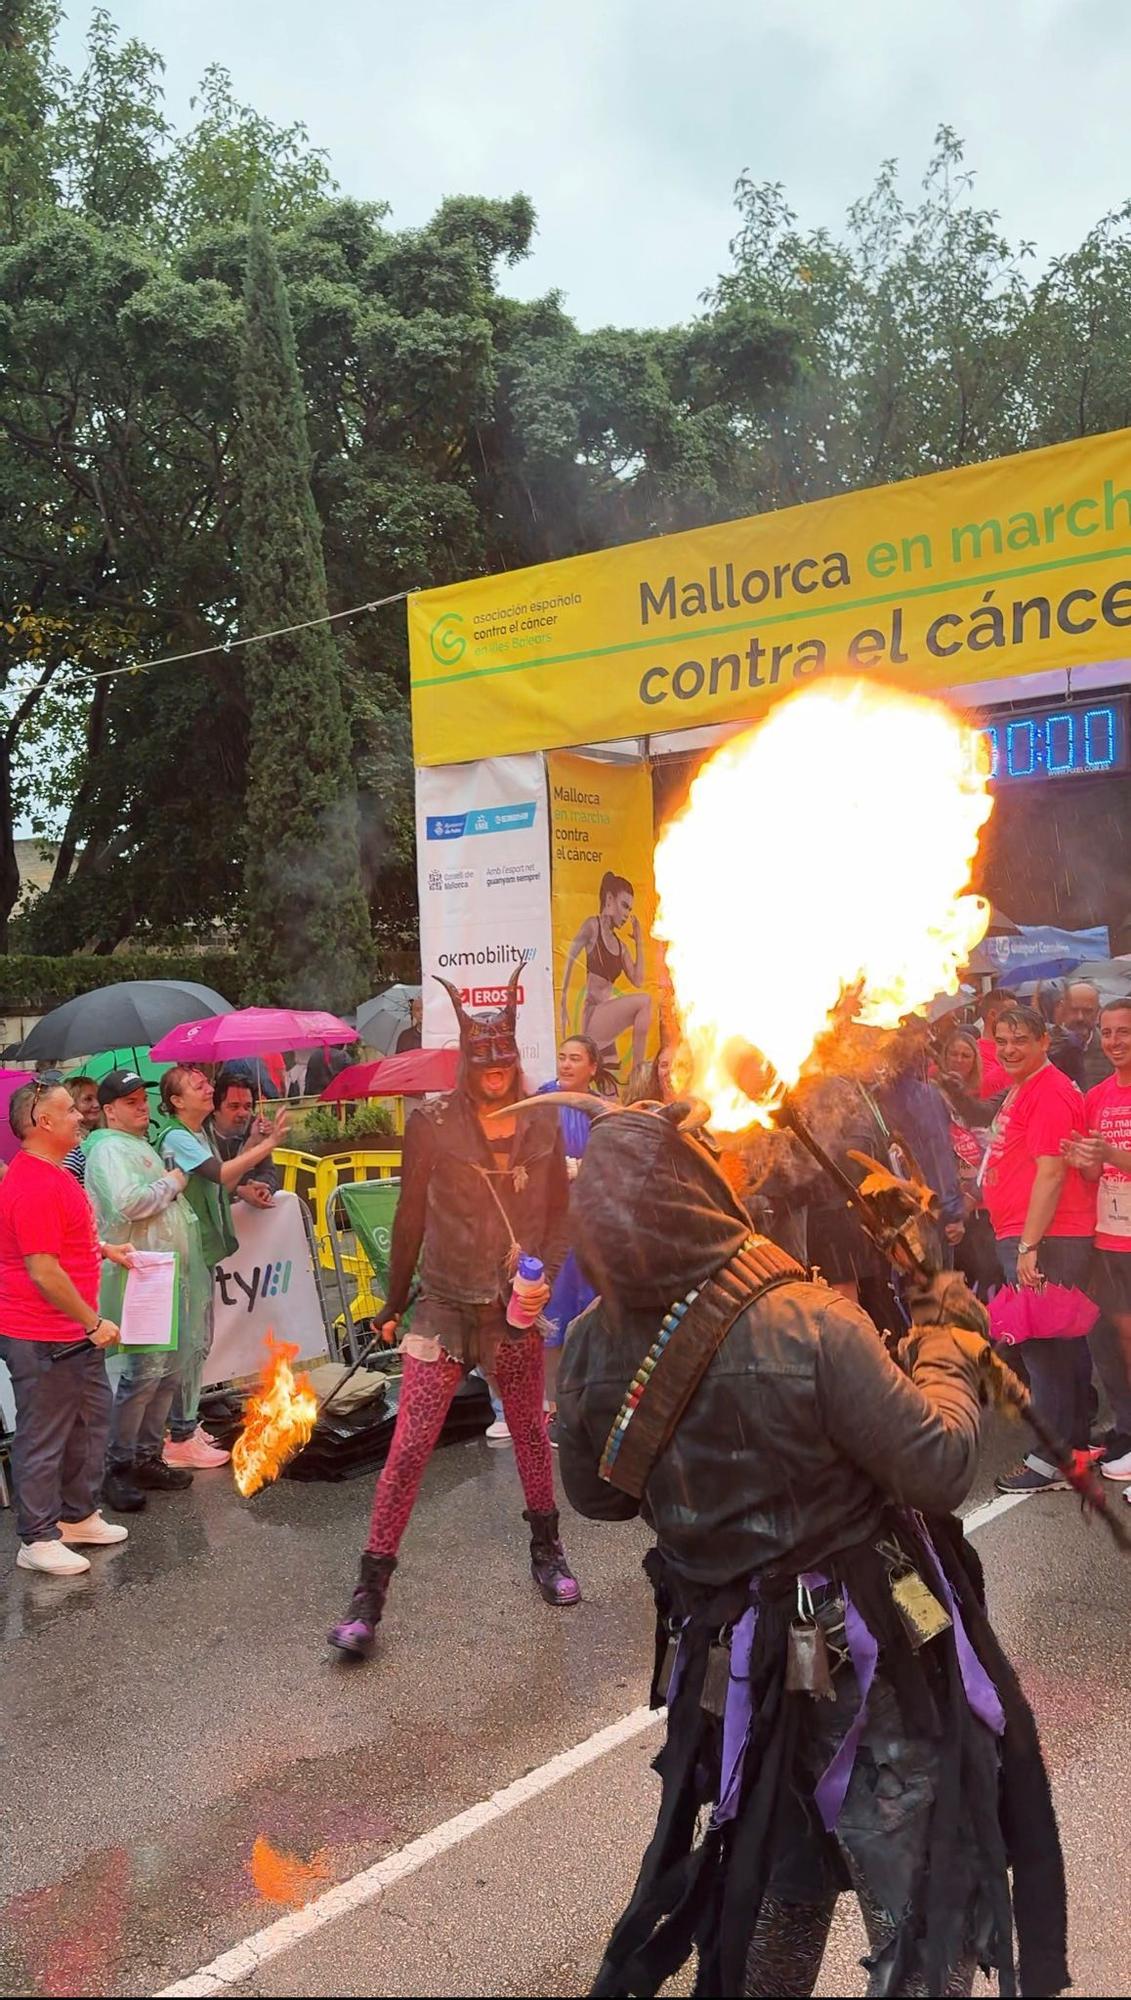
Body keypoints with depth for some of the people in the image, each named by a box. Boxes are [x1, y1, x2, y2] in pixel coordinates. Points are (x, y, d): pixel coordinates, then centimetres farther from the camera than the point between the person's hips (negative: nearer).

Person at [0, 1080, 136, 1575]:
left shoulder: (52, 1173, 11)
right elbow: (43, 1272, -25)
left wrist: (103, 1249, 16)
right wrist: (94, 1322, -18)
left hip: (73, 1333, 11)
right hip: (42, 1339, -11)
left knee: (90, 1420, 19)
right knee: (43, 1437, 3)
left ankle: (79, 1516, 33)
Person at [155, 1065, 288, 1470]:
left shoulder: (198, 1135, 15)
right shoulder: (176, 1137, -15)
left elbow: (220, 1186, 13)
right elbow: (220, 1174, -28)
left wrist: (253, 1146, 4)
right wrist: (269, 1143, -28)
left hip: (203, 1250, 10)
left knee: (199, 1341, 16)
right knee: (189, 1342, -5)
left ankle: (186, 1424, 26)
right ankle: (181, 1440, 2)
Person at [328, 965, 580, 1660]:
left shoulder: (542, 1122, 1)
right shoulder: (432, 1122, -7)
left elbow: (561, 1212, 7)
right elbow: (411, 1219, 0)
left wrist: (546, 1275, -9)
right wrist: (394, 1306, 6)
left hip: (517, 1305, 3)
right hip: (446, 1304, -3)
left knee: (531, 1429, 17)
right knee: (411, 1445, -6)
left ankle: (547, 1550, 40)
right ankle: (370, 1590, 6)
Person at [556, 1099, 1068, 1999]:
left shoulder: (595, 1346, -13)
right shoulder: (809, 1325, -30)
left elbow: (597, 1496, 3)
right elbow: (940, 1467, -21)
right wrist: (948, 1341, -5)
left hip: (732, 1662, 5)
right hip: (868, 1661, -5)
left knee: (782, 1885, 29)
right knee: (924, 1908, 16)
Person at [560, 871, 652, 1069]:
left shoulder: (621, 945, 19)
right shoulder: (593, 926, -1)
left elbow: (637, 980, 15)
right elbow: (570, 959, -10)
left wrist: (638, 942, 16)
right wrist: (563, 1001, -15)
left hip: (607, 1019, 8)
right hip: (594, 1016, -8)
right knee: (644, 1001, -25)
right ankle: (637, 1071, -20)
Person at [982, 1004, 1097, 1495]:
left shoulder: (1050, 1092, -14)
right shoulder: (1020, 1090, 17)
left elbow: (1051, 1173, -20)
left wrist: (1029, 1245, -22)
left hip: (1044, 1239, -10)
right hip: (1024, 1237, 10)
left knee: (1045, 1346, -5)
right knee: (1062, 1344, 16)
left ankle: (1055, 1459, 2)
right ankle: (1076, 1442, 26)